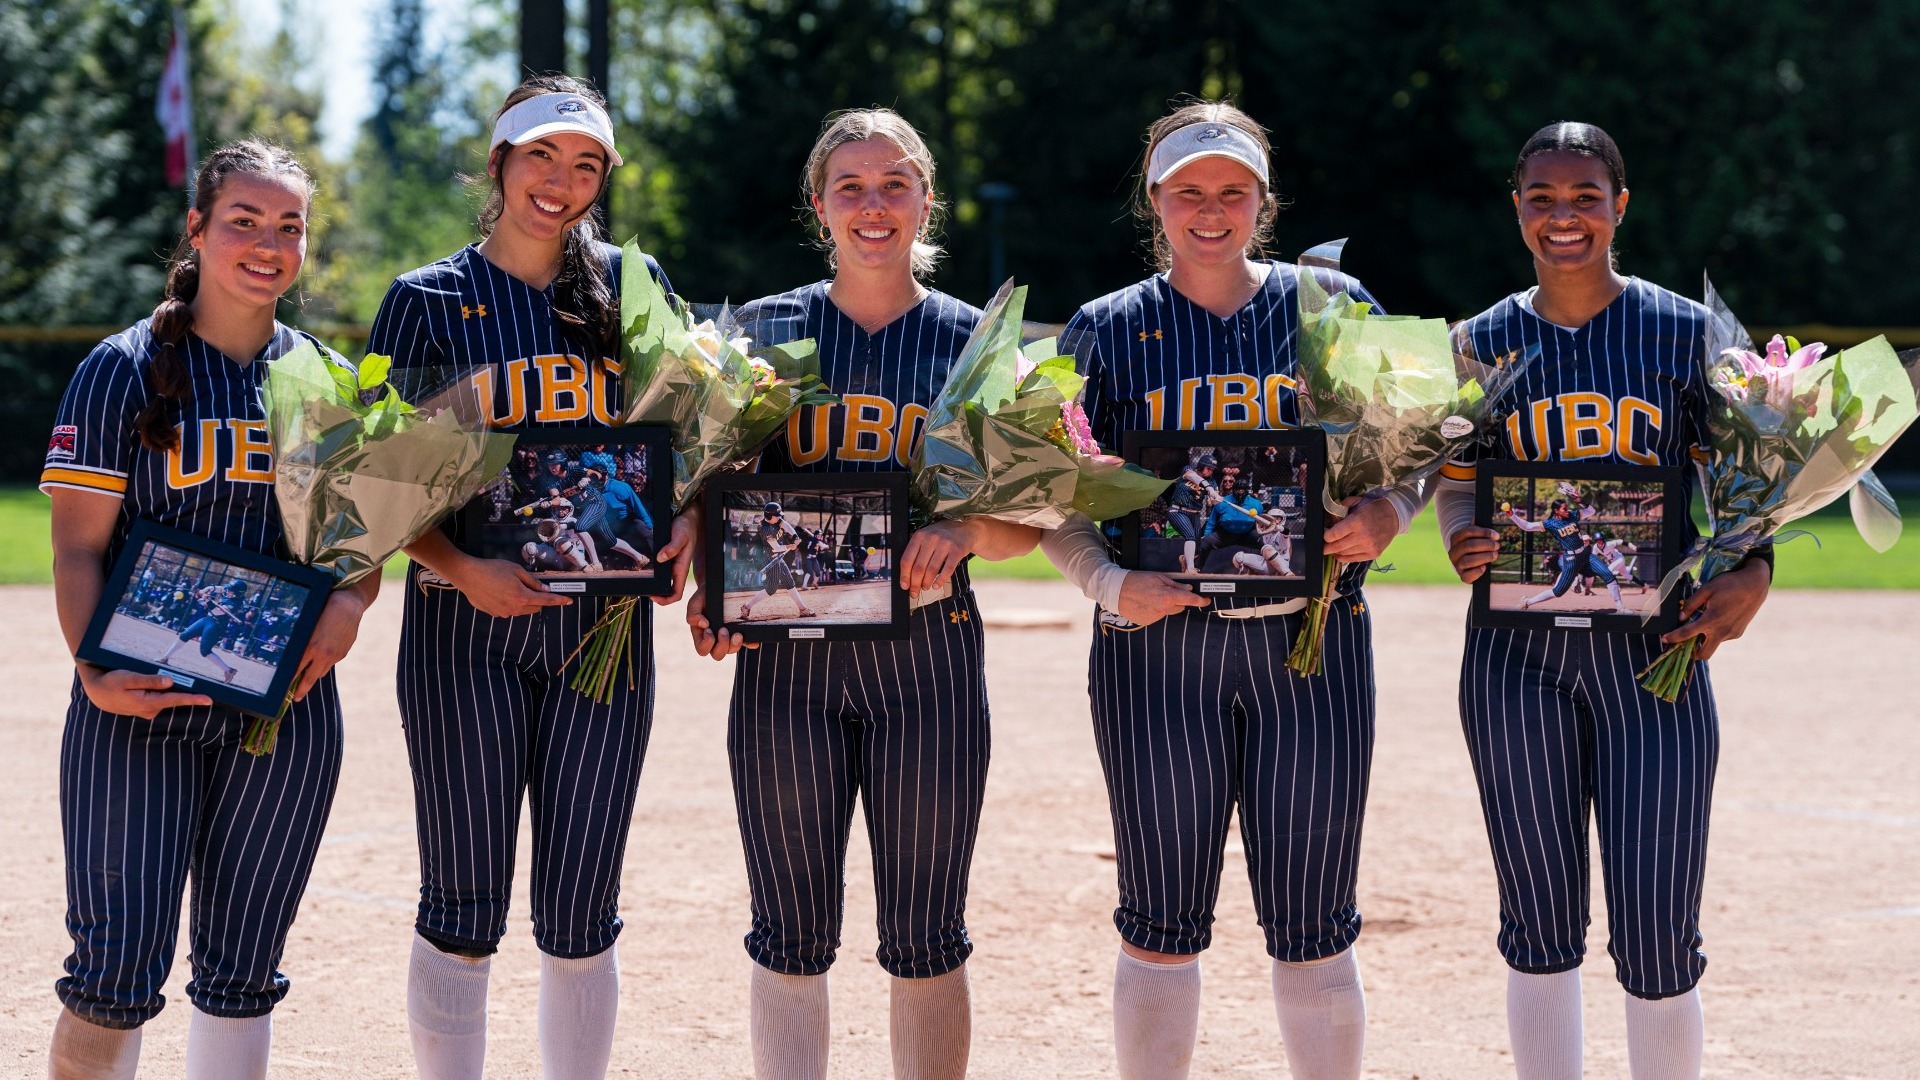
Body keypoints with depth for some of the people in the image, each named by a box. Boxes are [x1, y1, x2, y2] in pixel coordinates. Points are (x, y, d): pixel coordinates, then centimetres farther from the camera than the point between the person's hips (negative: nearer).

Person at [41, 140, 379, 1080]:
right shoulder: (125, 371, -2)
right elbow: (78, 545, -5)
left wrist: (349, 600, -9)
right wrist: (95, 671, -21)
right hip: (137, 705, -4)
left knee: (242, 973, 9)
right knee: (118, 970, -10)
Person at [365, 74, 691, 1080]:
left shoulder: (635, 287, 10)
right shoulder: (428, 300, 3)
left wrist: (685, 525, -7)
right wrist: (461, 570, -17)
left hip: (604, 626, 2)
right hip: (465, 628, -2)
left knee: (580, 914, 4)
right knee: (462, 910, -1)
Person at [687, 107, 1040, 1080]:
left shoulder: (973, 341, 7)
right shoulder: (766, 328, 8)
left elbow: (1025, 527, 6)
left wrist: (965, 530, -16)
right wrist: (712, 587, -9)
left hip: (928, 657, 0)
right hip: (785, 660, 0)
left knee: (924, 939, 3)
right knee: (791, 937, 0)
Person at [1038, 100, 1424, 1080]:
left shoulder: (1333, 307, 8)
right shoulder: (1108, 330, 7)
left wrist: (1382, 515, -10)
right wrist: (1107, 582, -13)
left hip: (1312, 641, 0)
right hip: (1157, 643, 0)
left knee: (1311, 924, 2)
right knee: (1163, 921, 3)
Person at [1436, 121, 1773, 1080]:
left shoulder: (1687, 334, 3)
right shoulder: (1480, 343, 7)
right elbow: (1456, 488, 13)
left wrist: (1750, 571, -14)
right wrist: (1463, 543, -10)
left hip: (1654, 653, -1)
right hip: (1516, 652, 2)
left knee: (1658, 940, -5)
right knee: (1541, 926, 6)